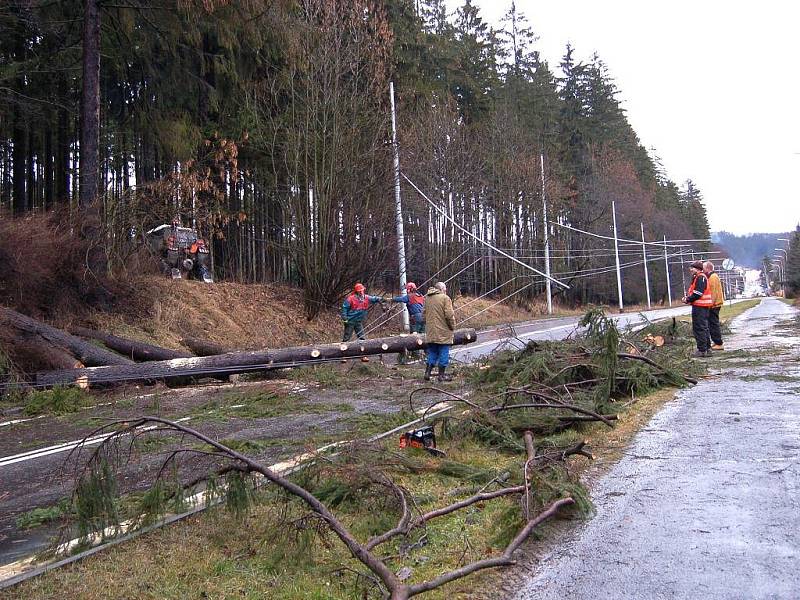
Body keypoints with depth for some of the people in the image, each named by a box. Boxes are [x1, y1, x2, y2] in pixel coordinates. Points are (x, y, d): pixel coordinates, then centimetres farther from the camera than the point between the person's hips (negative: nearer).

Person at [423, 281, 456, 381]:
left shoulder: (427, 298, 11)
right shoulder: (445, 298, -11)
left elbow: (424, 314, 15)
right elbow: (449, 315, -16)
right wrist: (453, 327, -3)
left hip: (430, 332, 6)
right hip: (443, 332, -6)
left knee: (432, 353, 15)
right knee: (443, 353, 3)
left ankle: (427, 373, 12)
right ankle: (442, 375, 6)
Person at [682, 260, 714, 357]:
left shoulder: (700, 278, -15)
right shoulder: (697, 277, 18)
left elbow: (698, 293, -21)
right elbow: (693, 291, 22)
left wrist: (688, 300, -12)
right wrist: (687, 297, 6)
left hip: (699, 307, -11)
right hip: (702, 306, 11)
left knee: (699, 328, -7)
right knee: (704, 328, 15)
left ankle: (702, 350, -5)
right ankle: (707, 349, 21)